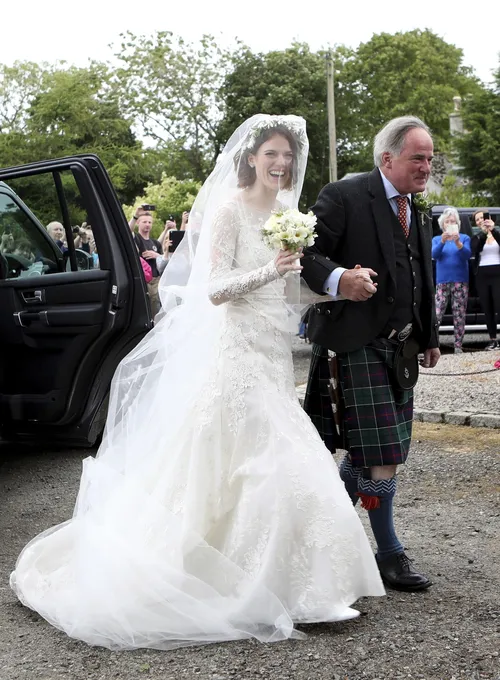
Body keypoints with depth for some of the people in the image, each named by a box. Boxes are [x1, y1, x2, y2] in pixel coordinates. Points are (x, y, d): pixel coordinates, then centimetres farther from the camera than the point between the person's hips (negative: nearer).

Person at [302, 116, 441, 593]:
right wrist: (337, 279, -35)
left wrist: (429, 337, 25)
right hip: (357, 343, -8)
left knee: (365, 451, 13)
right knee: (381, 454, -6)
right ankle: (389, 553, 8)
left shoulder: (415, 213, 17)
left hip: (400, 348, 8)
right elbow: (306, 252, -17)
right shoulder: (344, 197, -10)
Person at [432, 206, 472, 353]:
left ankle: (458, 346, 1)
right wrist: (442, 241, -26)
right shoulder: (436, 239, 10)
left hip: (460, 282, 0)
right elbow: (434, 254, -7)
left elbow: (467, 255, -9)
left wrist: (458, 243, -27)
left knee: (459, 315, -2)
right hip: (442, 282, 0)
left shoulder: (465, 238, 7)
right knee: (436, 314, -10)